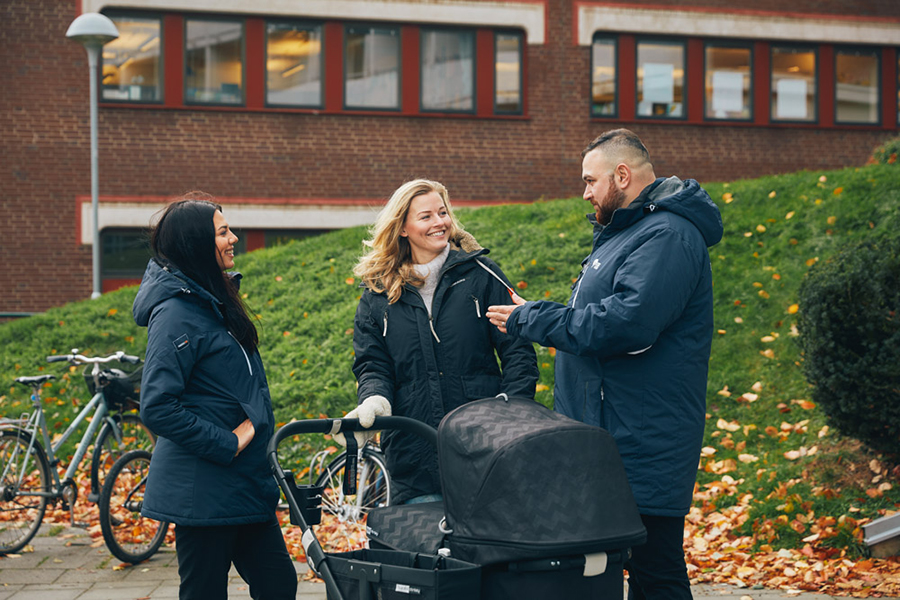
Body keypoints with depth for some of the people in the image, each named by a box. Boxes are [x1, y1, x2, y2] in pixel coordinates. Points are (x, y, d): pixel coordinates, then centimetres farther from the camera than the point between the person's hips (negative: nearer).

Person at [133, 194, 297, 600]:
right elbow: (157, 408, -22)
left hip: (246, 486, 9)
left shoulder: (216, 301, 14)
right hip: (203, 493, -9)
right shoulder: (176, 313, -16)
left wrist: (254, 422, 6)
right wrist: (228, 444, -18)